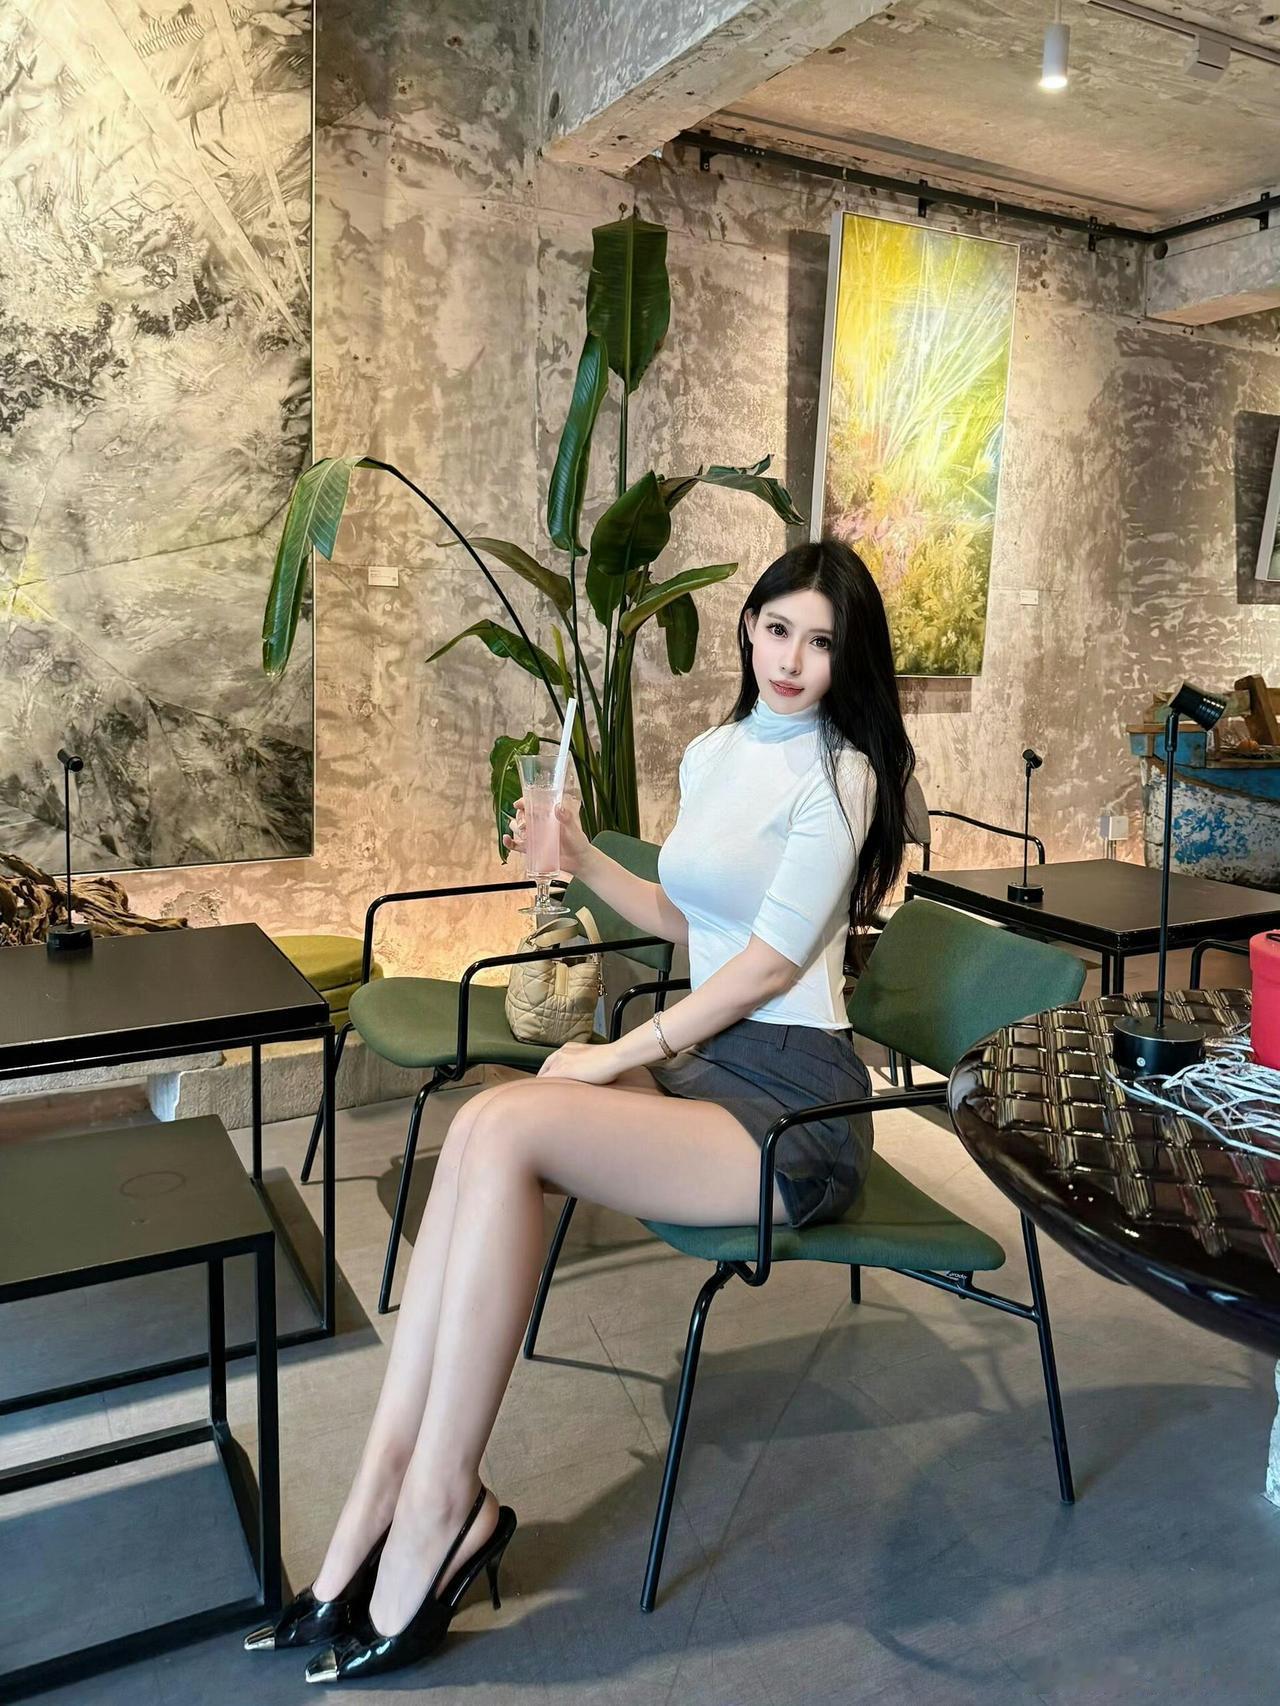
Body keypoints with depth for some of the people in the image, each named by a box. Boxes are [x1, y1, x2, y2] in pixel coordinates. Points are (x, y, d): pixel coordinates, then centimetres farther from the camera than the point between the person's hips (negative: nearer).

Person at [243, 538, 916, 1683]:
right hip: (703, 1057, 7)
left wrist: (623, 1054, -13)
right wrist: (583, 864, 8)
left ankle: (436, 1507, -14)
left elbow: (775, 956, -13)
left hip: (790, 1093, -7)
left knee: (501, 1131, -26)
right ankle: (388, 1492, -16)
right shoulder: (712, 754, 17)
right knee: (480, 1130, -20)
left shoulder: (837, 774, -7)